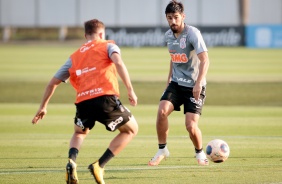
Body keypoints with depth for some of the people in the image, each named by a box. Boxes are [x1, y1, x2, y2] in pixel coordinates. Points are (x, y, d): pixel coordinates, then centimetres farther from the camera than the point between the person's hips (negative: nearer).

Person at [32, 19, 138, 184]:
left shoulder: (75, 57, 26)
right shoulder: (107, 46, 15)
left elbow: (53, 82, 28)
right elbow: (118, 62, -8)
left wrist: (43, 107, 39)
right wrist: (130, 90, -12)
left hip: (83, 102, 4)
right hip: (106, 98, -4)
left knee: (79, 133, 33)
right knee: (131, 129, 18)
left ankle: (72, 161, 0)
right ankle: (99, 165, 4)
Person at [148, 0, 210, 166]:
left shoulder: (192, 33, -16)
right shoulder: (168, 36, 5)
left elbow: (205, 60, -25)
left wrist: (199, 83, -36)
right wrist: (169, 78, 22)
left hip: (194, 86, -5)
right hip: (176, 83, 5)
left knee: (191, 126, -13)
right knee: (162, 111, -18)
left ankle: (200, 153, 18)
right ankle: (162, 151, 0)